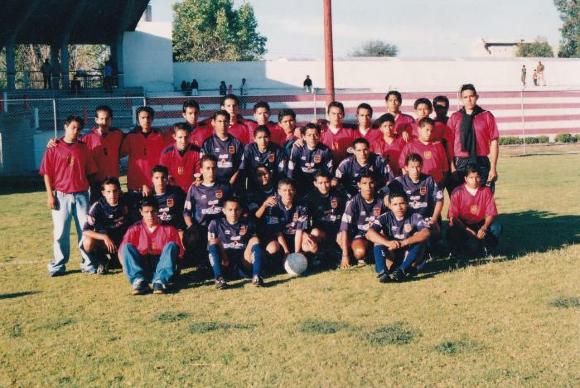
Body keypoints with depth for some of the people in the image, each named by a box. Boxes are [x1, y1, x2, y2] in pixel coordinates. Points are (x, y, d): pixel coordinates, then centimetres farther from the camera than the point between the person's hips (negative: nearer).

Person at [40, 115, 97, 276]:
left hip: (81, 195, 2)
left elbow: (90, 172, 10)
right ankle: (58, 265, 9)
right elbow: (47, 173, 1)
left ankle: (87, 263, 11)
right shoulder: (54, 148, 1)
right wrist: (50, 195, -5)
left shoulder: (83, 148, 7)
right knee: (60, 231, 1)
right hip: (61, 196, -2)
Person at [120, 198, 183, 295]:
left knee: (172, 245, -23)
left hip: (161, 268, -1)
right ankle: (139, 280, -37)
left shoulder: (168, 229, 6)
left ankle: (160, 280, -39)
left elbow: (180, 252, 3)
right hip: (142, 267, 1)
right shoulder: (135, 229, 8)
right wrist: (128, 267, -12)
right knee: (127, 247, -19)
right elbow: (122, 251, 2)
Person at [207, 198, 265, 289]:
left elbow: (254, 244, 11)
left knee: (255, 240, -15)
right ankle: (218, 278, -38)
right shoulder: (216, 224, 7)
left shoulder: (247, 224, 12)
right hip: (225, 265, -1)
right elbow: (211, 244, 1)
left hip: (244, 267, 1)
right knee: (214, 241, -20)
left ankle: (256, 276, -34)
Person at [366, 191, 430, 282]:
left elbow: (426, 233, -27)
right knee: (379, 239, -19)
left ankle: (401, 271, -35)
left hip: (410, 258, -1)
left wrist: (404, 242, -40)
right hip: (391, 258, 1)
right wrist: (387, 243, -39)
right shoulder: (385, 218, -5)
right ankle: (382, 272, -35)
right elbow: (369, 233, -21)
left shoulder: (414, 217, -7)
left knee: (419, 238, -24)